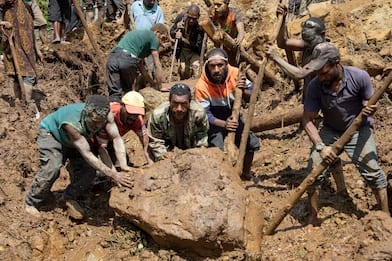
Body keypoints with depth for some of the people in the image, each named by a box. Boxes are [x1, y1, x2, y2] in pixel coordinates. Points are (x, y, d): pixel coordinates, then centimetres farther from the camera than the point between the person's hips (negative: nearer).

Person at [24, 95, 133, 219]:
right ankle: (31, 203, -4)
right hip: (51, 133, -5)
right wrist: (112, 174, -49)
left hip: (74, 140, 6)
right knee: (52, 169, -26)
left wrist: (124, 166, -44)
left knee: (89, 171, -9)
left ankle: (70, 198, 15)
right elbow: (87, 154, -46)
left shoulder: (105, 115, -32)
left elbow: (117, 138, -31)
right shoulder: (72, 124, -45)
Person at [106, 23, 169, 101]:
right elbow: (157, 65, 10)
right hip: (127, 59, -6)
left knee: (115, 92, 1)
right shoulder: (153, 38, 13)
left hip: (112, 57, 6)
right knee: (127, 91, 15)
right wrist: (160, 87, 17)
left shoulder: (137, 33, 35)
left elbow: (139, 62, 39)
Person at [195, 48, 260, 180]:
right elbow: (205, 113, -26)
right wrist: (224, 124, -41)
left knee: (252, 144, 7)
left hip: (233, 117, 4)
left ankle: (246, 174, 32)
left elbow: (251, 98, -12)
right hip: (215, 122, -4)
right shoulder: (202, 86, -28)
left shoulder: (235, 74, -21)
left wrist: (243, 91, -36)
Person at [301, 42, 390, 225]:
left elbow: (371, 103, -6)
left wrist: (369, 109, -32)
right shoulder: (315, 86, -22)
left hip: (358, 130, -1)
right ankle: (312, 218, 11)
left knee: (372, 172, -5)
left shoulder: (359, 77, -23)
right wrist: (320, 146, -32)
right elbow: (307, 120, -19)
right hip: (330, 131, 1)